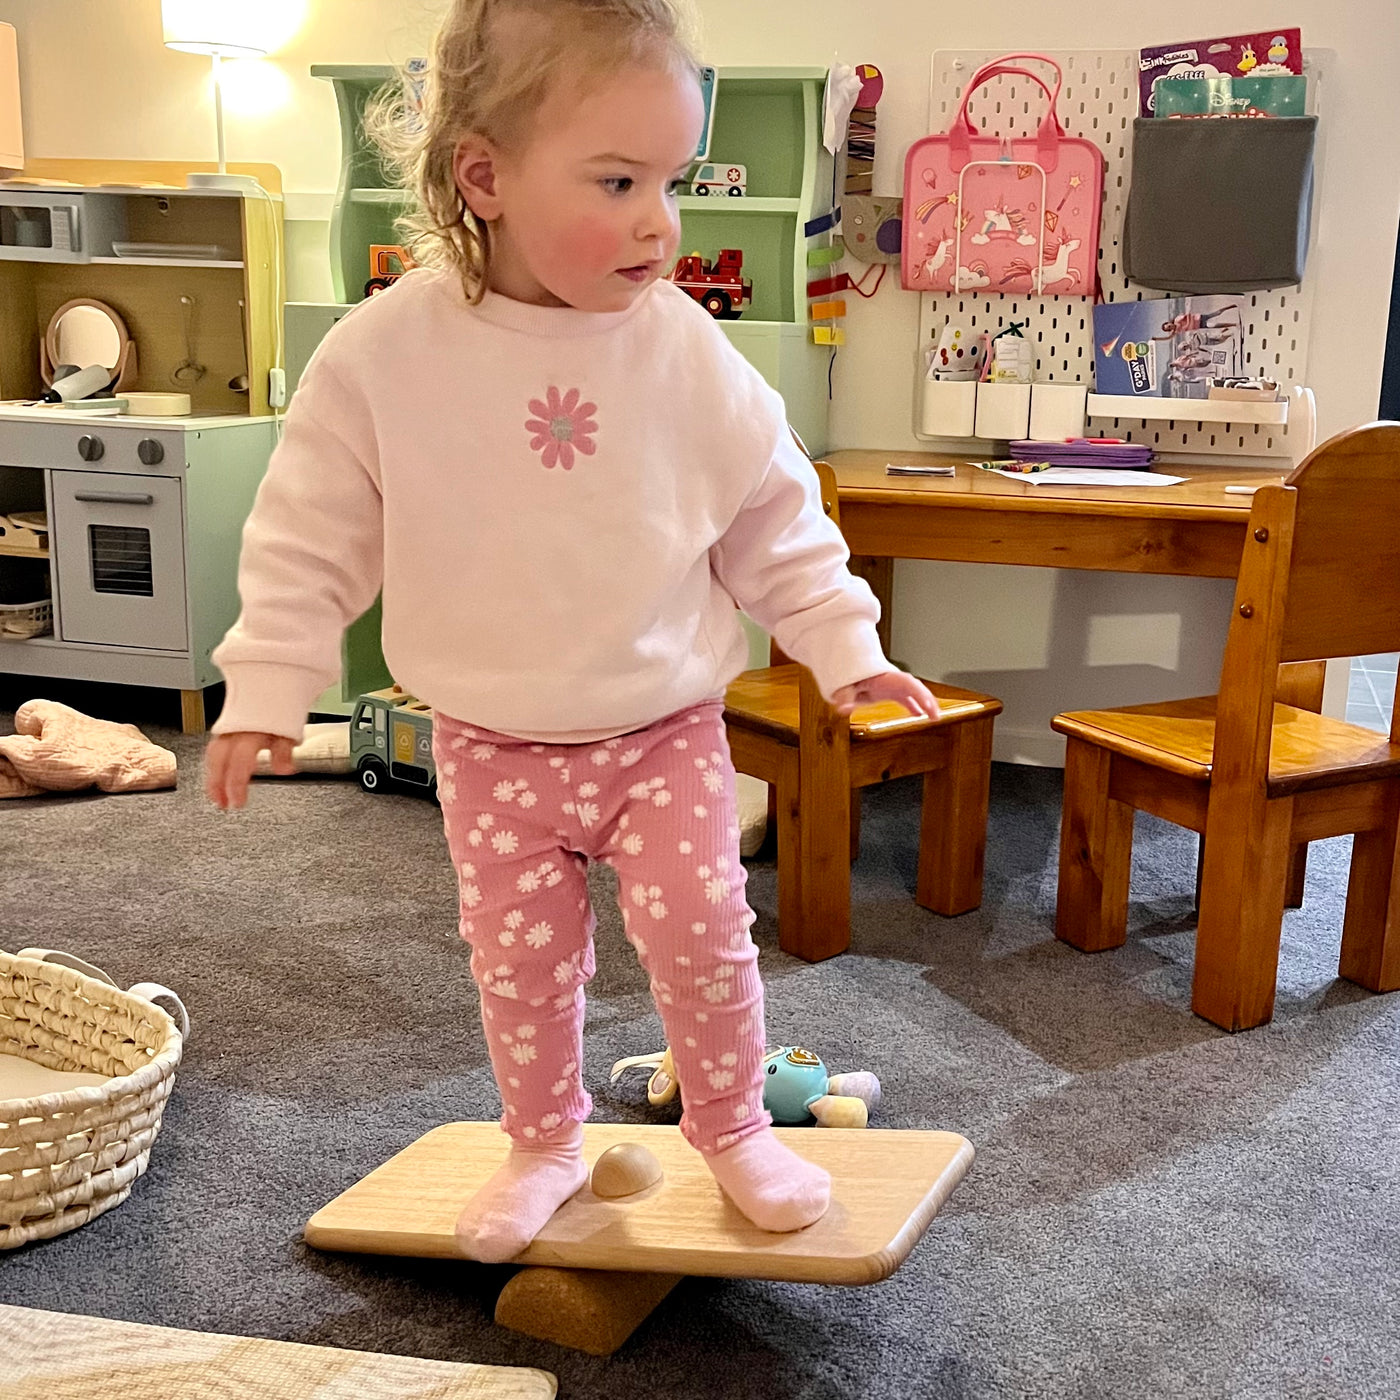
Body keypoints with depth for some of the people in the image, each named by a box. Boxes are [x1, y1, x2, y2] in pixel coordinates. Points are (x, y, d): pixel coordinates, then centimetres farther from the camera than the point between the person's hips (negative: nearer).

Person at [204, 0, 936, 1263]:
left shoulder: (684, 350, -11)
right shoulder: (386, 354, -15)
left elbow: (776, 520, 0)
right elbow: (311, 538, -5)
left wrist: (843, 643, -2)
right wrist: (268, 686, -5)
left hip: (666, 724, 0)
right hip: (494, 746, 0)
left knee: (701, 927, -3)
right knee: (520, 962, 8)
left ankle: (734, 1128, 24)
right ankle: (545, 1147, 34)